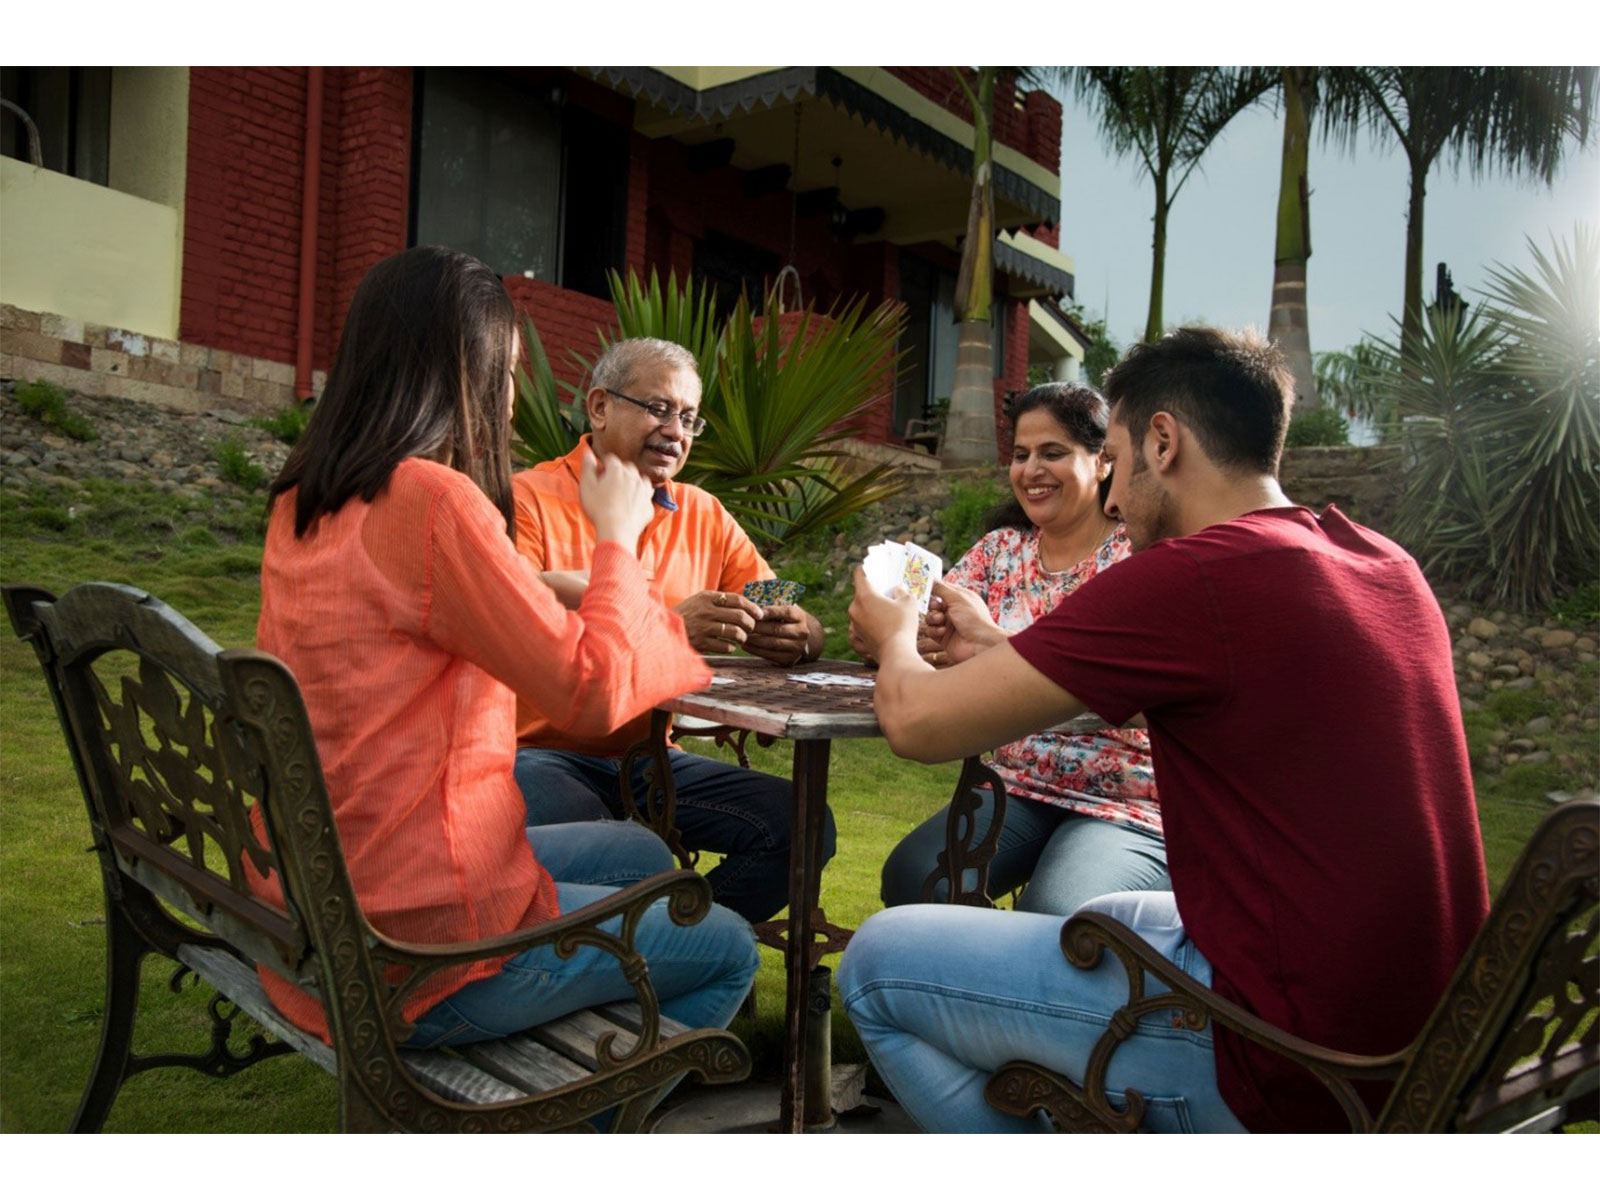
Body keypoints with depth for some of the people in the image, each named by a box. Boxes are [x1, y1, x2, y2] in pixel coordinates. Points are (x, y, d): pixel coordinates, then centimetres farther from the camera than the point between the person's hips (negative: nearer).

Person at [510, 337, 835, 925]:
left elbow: (802, 628, 7)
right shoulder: (529, 500, -5)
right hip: (541, 753, -5)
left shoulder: (705, 517, 10)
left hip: (650, 757, 5)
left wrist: (795, 634, -19)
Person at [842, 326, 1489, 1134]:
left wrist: (894, 636, 8)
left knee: (877, 961, 0)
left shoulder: (1192, 577, -20)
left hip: (1289, 1076, -9)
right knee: (1102, 918, 31)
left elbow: (918, 721, -15)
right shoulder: (1387, 566, 6)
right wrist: (993, 645, 21)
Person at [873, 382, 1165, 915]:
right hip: (1019, 787, 4)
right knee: (912, 877, -21)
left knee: (1051, 915, -30)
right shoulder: (1001, 549, 8)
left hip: (1130, 806, -4)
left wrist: (992, 639, -33)